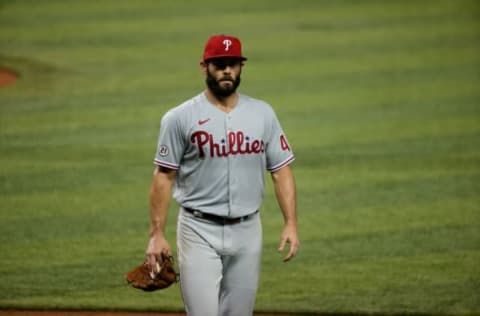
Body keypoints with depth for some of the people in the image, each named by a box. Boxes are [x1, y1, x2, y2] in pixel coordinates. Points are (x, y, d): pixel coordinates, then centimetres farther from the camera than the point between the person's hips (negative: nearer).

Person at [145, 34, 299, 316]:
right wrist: (157, 234, -8)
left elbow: (281, 170, 6)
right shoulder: (180, 118, -4)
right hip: (200, 231, -3)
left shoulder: (262, 113, 6)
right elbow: (164, 176, -3)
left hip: (247, 230, 3)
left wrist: (291, 224, -3)